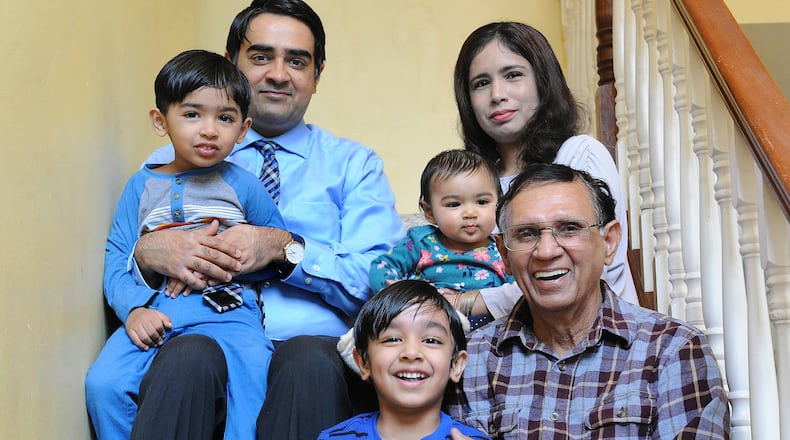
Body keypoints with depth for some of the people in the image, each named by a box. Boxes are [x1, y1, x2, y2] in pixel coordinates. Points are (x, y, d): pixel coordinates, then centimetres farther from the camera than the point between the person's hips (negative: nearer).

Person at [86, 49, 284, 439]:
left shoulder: (242, 185, 9)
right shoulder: (143, 185, 12)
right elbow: (117, 260, 7)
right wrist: (133, 308, -12)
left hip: (226, 309, -1)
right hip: (153, 311, 2)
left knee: (252, 374, -30)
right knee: (103, 384, -20)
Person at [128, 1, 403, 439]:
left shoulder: (354, 165, 15)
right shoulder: (172, 162, 18)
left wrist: (286, 248, -12)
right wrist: (149, 252, -13)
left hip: (316, 345, 0)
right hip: (205, 339, 0)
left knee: (309, 361, -36)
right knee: (188, 356, -36)